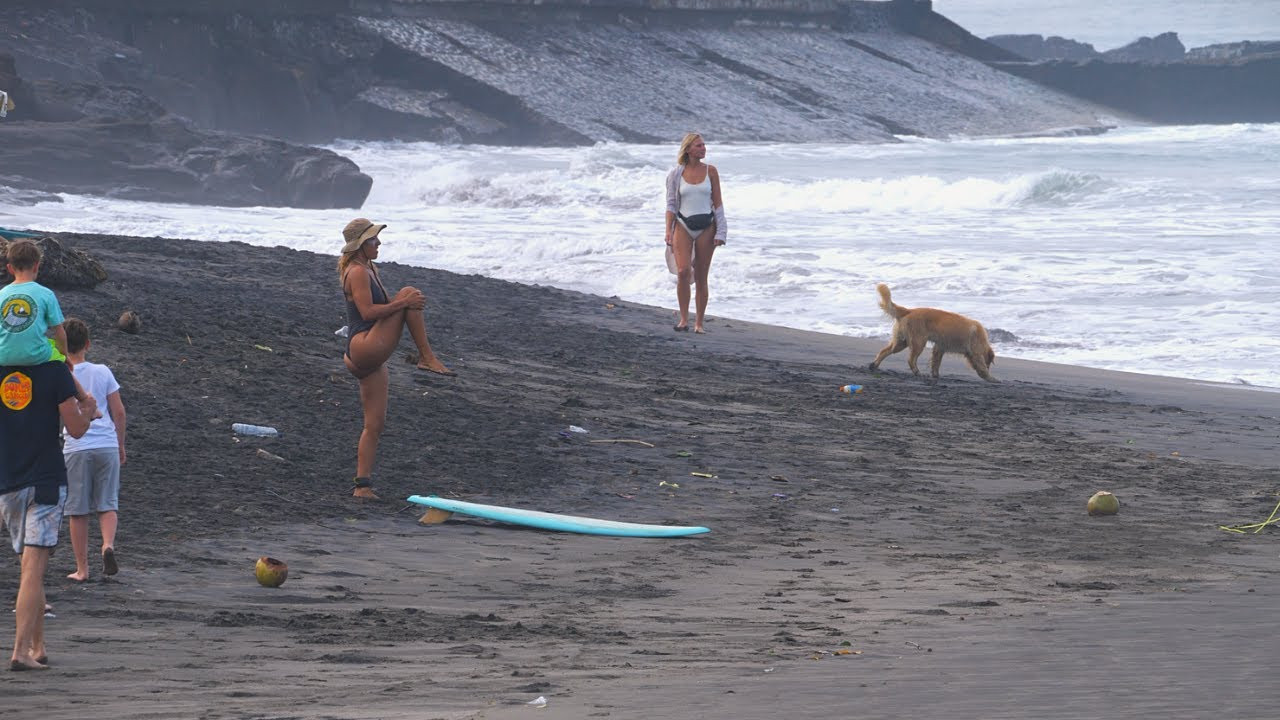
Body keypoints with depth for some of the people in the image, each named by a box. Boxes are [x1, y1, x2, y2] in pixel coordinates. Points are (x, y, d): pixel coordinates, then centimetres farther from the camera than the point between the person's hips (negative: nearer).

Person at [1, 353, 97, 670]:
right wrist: (87, 411, 15)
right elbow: (76, 429, -7)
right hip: (47, 481, -4)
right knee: (33, 569, -8)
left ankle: (38, 647, 20)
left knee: (32, 567, 16)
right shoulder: (55, 371, -8)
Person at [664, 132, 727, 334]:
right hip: (683, 226, -1)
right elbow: (671, 204, 5)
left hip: (706, 226, 1)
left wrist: (720, 232, -1)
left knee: (701, 277, 3)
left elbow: (717, 203, 5)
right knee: (683, 271, -18)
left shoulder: (710, 171, 3)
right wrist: (668, 232, -3)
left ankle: (699, 323, 11)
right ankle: (683, 319, -7)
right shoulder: (676, 173, 1)